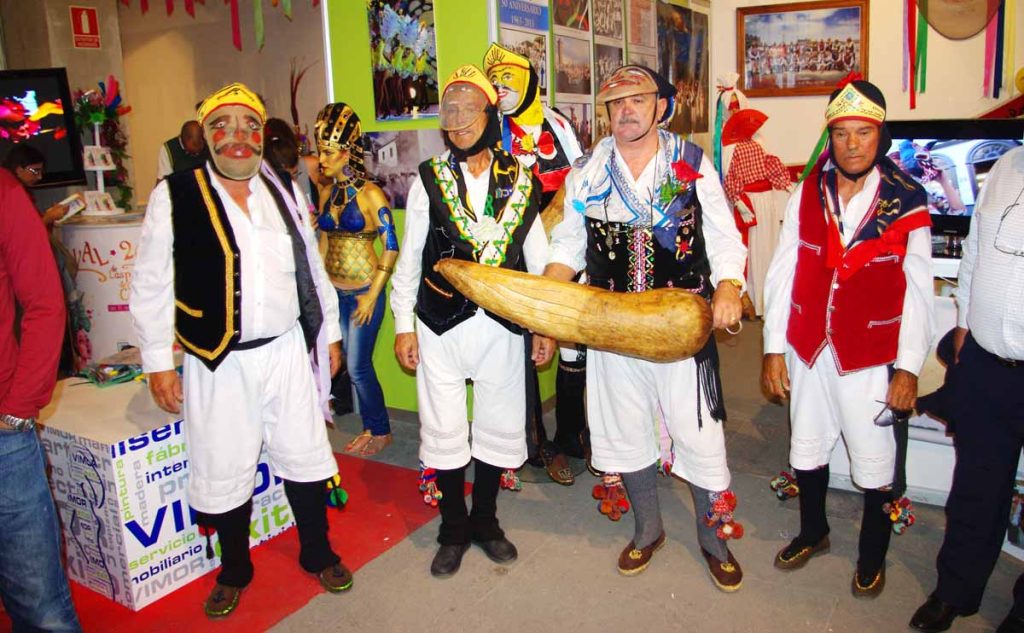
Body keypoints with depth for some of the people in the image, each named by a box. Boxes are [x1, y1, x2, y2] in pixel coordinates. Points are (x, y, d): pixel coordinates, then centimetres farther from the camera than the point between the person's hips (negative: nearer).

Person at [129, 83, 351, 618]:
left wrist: (329, 332, 13)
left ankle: (318, 554, 36)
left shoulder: (285, 191, 7)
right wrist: (158, 363, -4)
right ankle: (234, 572, 35)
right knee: (224, 470, 10)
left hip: (287, 351, 3)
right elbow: (150, 286, -3)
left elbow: (312, 268, 13)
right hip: (218, 361, -2)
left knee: (304, 457, 13)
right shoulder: (174, 195, -4)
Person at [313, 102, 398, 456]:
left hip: (363, 291, -6)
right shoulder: (328, 193, 7)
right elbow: (323, 243, 14)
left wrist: (372, 295, -13)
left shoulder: (370, 194, -12)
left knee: (358, 366, -2)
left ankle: (380, 431, 18)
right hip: (334, 291, 6)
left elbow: (391, 247, -12)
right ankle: (372, 428, 26)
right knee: (354, 364, 12)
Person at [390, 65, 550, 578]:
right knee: (444, 428, 6)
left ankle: (485, 520, 32)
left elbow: (537, 257, 7)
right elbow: (410, 258, 4)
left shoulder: (519, 180, 4)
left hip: (502, 323, 1)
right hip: (440, 323, -1)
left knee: (499, 424, 10)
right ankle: (454, 529, 26)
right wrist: (403, 325, 1)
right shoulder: (429, 179, 2)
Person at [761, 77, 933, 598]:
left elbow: (918, 291, -4)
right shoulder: (808, 193, -1)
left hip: (871, 355, -2)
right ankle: (813, 532, 42)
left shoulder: (907, 201, -7)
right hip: (809, 348, 3)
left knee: (874, 461, 8)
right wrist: (773, 349, -1)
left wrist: (908, 367, -5)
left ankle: (872, 555, 34)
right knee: (807, 447, 18)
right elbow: (782, 273, 0)